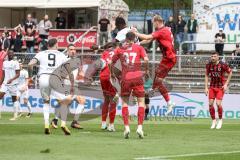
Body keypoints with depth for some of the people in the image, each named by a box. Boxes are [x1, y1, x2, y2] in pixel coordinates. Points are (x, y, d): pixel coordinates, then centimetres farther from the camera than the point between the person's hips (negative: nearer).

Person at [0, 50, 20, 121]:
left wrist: (11, 79, -23)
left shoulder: (15, 63, -4)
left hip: (13, 83, -5)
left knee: (14, 99, 1)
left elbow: (18, 74, -10)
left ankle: (15, 115, 5)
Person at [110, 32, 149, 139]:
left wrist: (112, 74, 30)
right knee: (141, 102, 7)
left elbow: (111, 63, 14)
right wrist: (147, 70, 8)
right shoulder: (139, 48, 7)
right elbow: (146, 59, -8)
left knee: (124, 102, 12)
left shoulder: (120, 49, 11)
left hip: (125, 78, 1)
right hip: (137, 77, -1)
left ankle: (126, 127, 0)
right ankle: (140, 127, -5)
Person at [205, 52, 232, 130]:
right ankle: (213, 121, 12)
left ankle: (220, 120, 8)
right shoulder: (208, 65, -4)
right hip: (212, 86, 4)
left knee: (218, 103, -15)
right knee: (210, 103, -5)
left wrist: (226, 84, -7)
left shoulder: (223, 65, -14)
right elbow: (207, 76, 7)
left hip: (221, 87, -4)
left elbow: (230, 73, -2)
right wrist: (206, 87, 2)